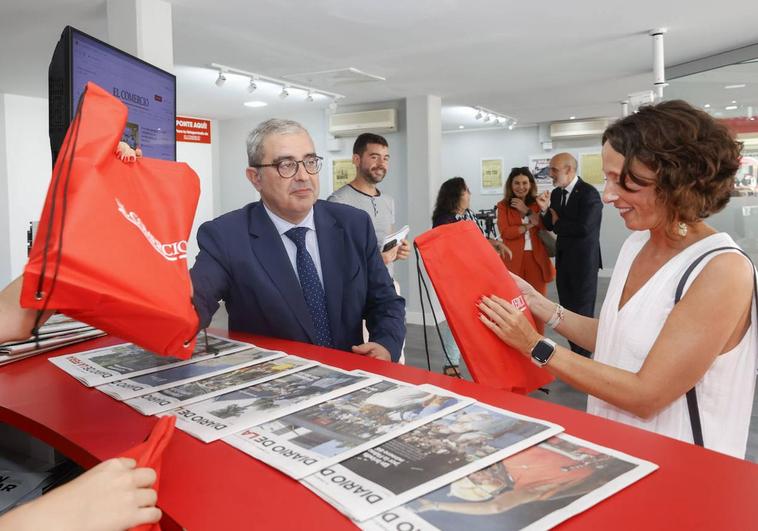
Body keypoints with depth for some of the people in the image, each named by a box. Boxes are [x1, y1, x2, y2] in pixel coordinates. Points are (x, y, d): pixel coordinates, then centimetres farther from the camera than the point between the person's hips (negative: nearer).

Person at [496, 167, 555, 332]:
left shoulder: (537, 203, 10)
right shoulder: (503, 205, 4)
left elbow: (546, 226, -5)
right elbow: (505, 232, -8)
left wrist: (526, 210, -8)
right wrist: (529, 225, -9)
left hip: (536, 258, 2)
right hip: (514, 260, -2)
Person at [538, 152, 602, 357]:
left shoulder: (589, 193, -17)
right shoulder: (556, 193, 6)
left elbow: (583, 228, -26)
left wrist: (557, 221, -11)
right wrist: (546, 210, -10)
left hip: (583, 261, -7)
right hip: (563, 259, 7)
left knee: (582, 312, 3)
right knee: (567, 309, 14)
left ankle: (584, 356, 17)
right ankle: (574, 351, 27)